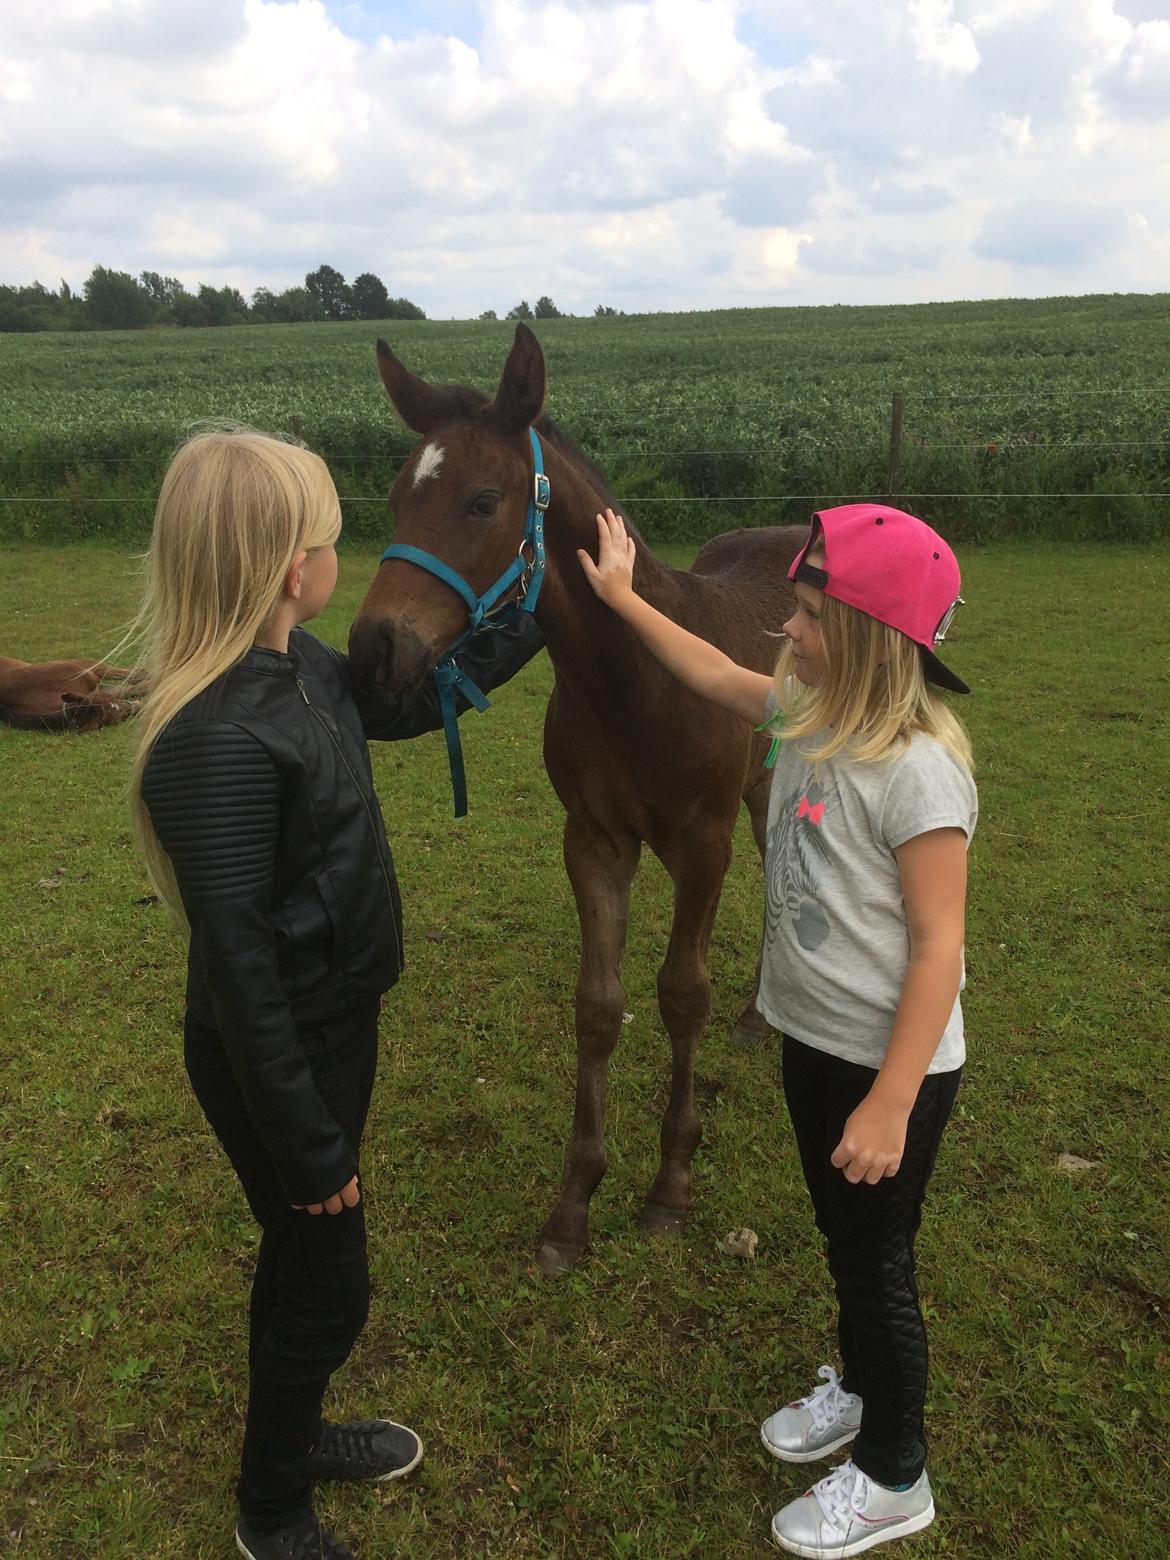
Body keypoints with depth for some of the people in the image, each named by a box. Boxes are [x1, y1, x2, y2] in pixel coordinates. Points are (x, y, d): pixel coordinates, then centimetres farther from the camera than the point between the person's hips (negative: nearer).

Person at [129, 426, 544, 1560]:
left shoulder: (300, 666, -4)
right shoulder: (219, 742, -32)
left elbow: (411, 701, 16)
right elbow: (238, 969, -27)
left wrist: (539, 613, 13)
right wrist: (309, 1148, -19)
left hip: (334, 1029, 9)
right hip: (277, 1059, -8)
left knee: (303, 1256, 28)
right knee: (327, 1284, 13)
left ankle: (295, 1431, 55)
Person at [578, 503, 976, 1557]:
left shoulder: (918, 771, -27)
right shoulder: (810, 714, -3)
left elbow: (938, 946, -24)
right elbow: (717, 677, 16)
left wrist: (889, 1105, -23)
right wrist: (623, 598, 18)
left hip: (889, 1064, -8)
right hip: (813, 1038, 8)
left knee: (878, 1259, 11)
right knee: (839, 1235, 26)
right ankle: (862, 1387, 52)